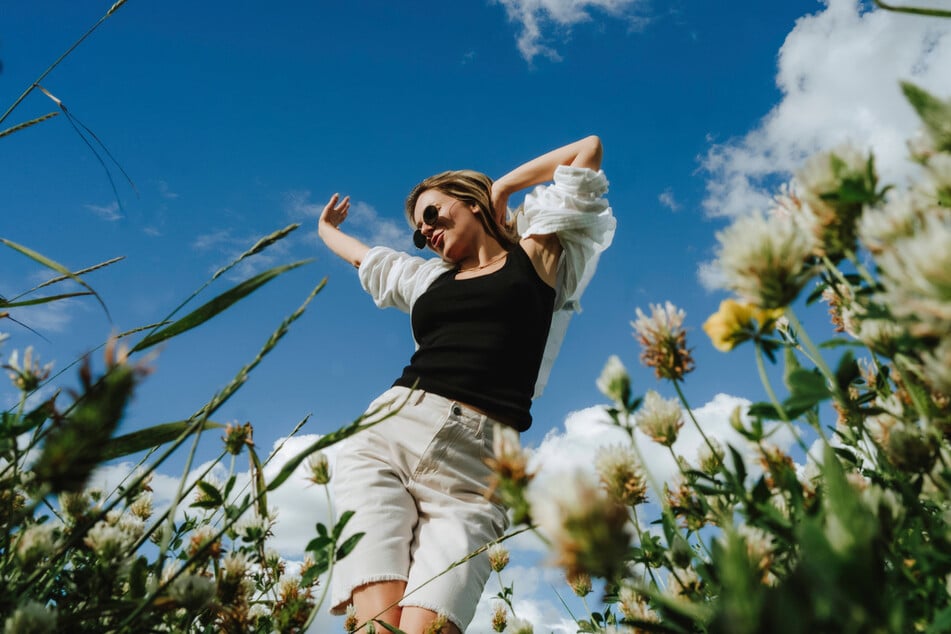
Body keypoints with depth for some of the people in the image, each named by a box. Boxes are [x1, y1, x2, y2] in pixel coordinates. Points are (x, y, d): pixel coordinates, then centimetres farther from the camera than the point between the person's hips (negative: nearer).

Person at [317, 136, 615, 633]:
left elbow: (589, 148, 20)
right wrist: (326, 229, 66)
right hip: (387, 434, 3)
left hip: (475, 465, -3)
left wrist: (504, 185, 25)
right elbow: (364, 256, 48)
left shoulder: (539, 257, 16)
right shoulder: (426, 278, 27)